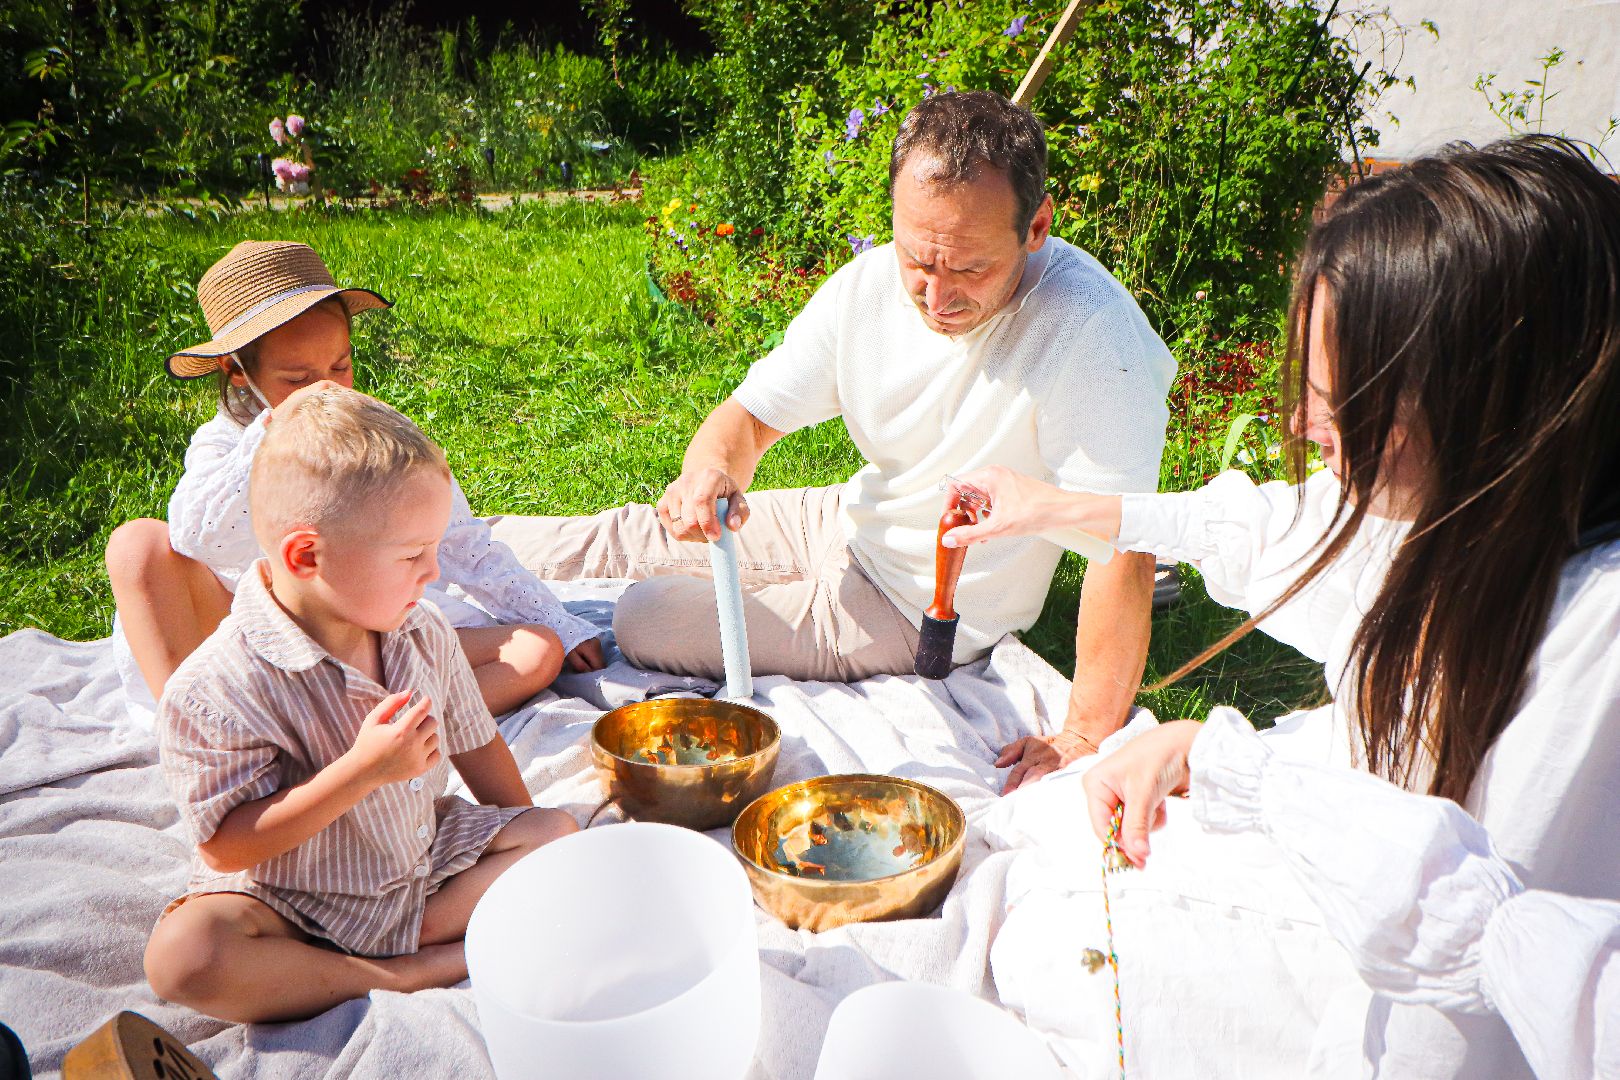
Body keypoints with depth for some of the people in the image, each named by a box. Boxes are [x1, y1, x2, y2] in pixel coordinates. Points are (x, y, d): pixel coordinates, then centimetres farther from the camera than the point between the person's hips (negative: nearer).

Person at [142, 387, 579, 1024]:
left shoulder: (424, 634, -6)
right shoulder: (215, 689, -25)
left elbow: (474, 743, 8)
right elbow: (226, 847, -24)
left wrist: (529, 842, 12)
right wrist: (363, 769, -34)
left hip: (425, 855, 5)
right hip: (290, 902, -4)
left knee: (559, 834, -6)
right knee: (182, 954, -33)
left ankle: (422, 931, -18)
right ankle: (406, 974, -23)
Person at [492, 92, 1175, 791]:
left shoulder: (1091, 331, -32)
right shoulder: (867, 286, -13)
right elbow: (751, 414, -6)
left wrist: (1085, 739, -33)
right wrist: (713, 468, -29)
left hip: (924, 614, -5)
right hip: (850, 524, 5)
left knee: (646, 621, -6)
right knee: (624, 537, 12)